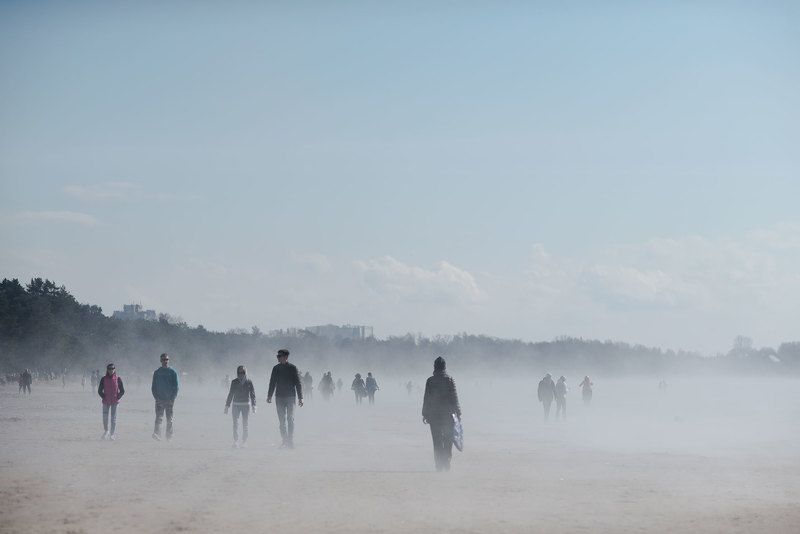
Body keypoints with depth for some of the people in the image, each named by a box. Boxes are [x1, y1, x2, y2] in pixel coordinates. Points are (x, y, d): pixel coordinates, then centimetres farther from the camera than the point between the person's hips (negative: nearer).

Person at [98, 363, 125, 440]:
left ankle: (112, 434, 2)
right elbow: (100, 390, 7)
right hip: (106, 402, 1)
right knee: (105, 417, 4)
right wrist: (103, 397, -3)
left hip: (115, 402, -1)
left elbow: (122, 391, 4)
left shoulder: (118, 378, 0)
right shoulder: (104, 379, 2)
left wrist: (117, 397, -4)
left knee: (113, 418, -2)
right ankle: (105, 432, 24)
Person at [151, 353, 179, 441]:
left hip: (169, 400, 0)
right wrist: (156, 397, -5)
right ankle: (157, 434, -25)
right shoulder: (156, 372, 7)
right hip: (159, 399, 0)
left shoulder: (173, 372, 4)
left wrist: (172, 398, -8)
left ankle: (169, 437, 12)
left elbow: (176, 387, 2)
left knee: (169, 419, 4)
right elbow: (153, 387, 8)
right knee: (158, 417, -13)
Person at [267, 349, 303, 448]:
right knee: (282, 420, 3)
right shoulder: (276, 369, 7)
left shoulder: (293, 368, -2)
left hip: (290, 397, -3)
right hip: (279, 397, 3)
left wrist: (300, 398, -6)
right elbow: (272, 383, 14)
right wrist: (269, 396, 11)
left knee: (290, 419, -3)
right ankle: (284, 440, 6)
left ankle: (290, 441, 0)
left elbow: (298, 384, -2)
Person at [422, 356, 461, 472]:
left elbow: (426, 399, 0)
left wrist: (425, 414, 6)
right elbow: (455, 397, -3)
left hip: (433, 414, 0)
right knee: (448, 440, 10)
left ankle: (439, 466, -1)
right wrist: (458, 413, 3)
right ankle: (446, 464, 4)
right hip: (448, 414, 0)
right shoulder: (450, 380, -3)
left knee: (437, 442, 4)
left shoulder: (430, 381, -2)